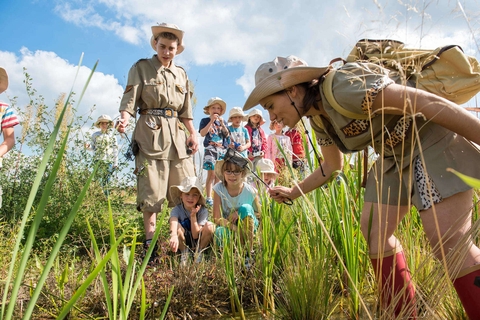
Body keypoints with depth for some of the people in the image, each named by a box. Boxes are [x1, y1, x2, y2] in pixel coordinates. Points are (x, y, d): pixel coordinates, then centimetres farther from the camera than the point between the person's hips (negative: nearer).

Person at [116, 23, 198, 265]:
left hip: (178, 136, 5)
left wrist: (193, 134, 8)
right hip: (150, 136, -4)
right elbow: (130, 99, -4)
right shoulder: (141, 68, 7)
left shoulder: (181, 74, 20)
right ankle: (149, 243, 4)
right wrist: (124, 119, -24)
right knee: (151, 192, -5)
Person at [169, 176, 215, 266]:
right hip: (183, 242, 0)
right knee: (177, 226, -31)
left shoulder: (203, 211, -19)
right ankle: (184, 252, -4)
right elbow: (173, 223, -43)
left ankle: (199, 252, -3)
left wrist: (193, 216, -32)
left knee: (210, 226, -30)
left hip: (199, 242, 0)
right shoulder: (176, 210, -19)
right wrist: (174, 236, -66)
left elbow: (195, 236, -21)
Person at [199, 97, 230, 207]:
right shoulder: (205, 120, 5)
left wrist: (222, 123, -10)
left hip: (222, 150, 4)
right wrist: (211, 121, -13)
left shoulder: (222, 121, 16)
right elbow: (202, 133, -10)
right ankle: (209, 197, -7)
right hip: (210, 149, -4)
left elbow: (227, 134, 3)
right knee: (211, 173, -10)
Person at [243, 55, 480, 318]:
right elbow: (332, 165, 18)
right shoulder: (319, 121, 2)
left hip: (432, 141, -8)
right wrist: (293, 192, 20)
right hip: (395, 157, 9)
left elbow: (432, 103, -27)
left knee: (448, 242, -15)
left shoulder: (345, 86, -27)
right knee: (373, 230, 5)